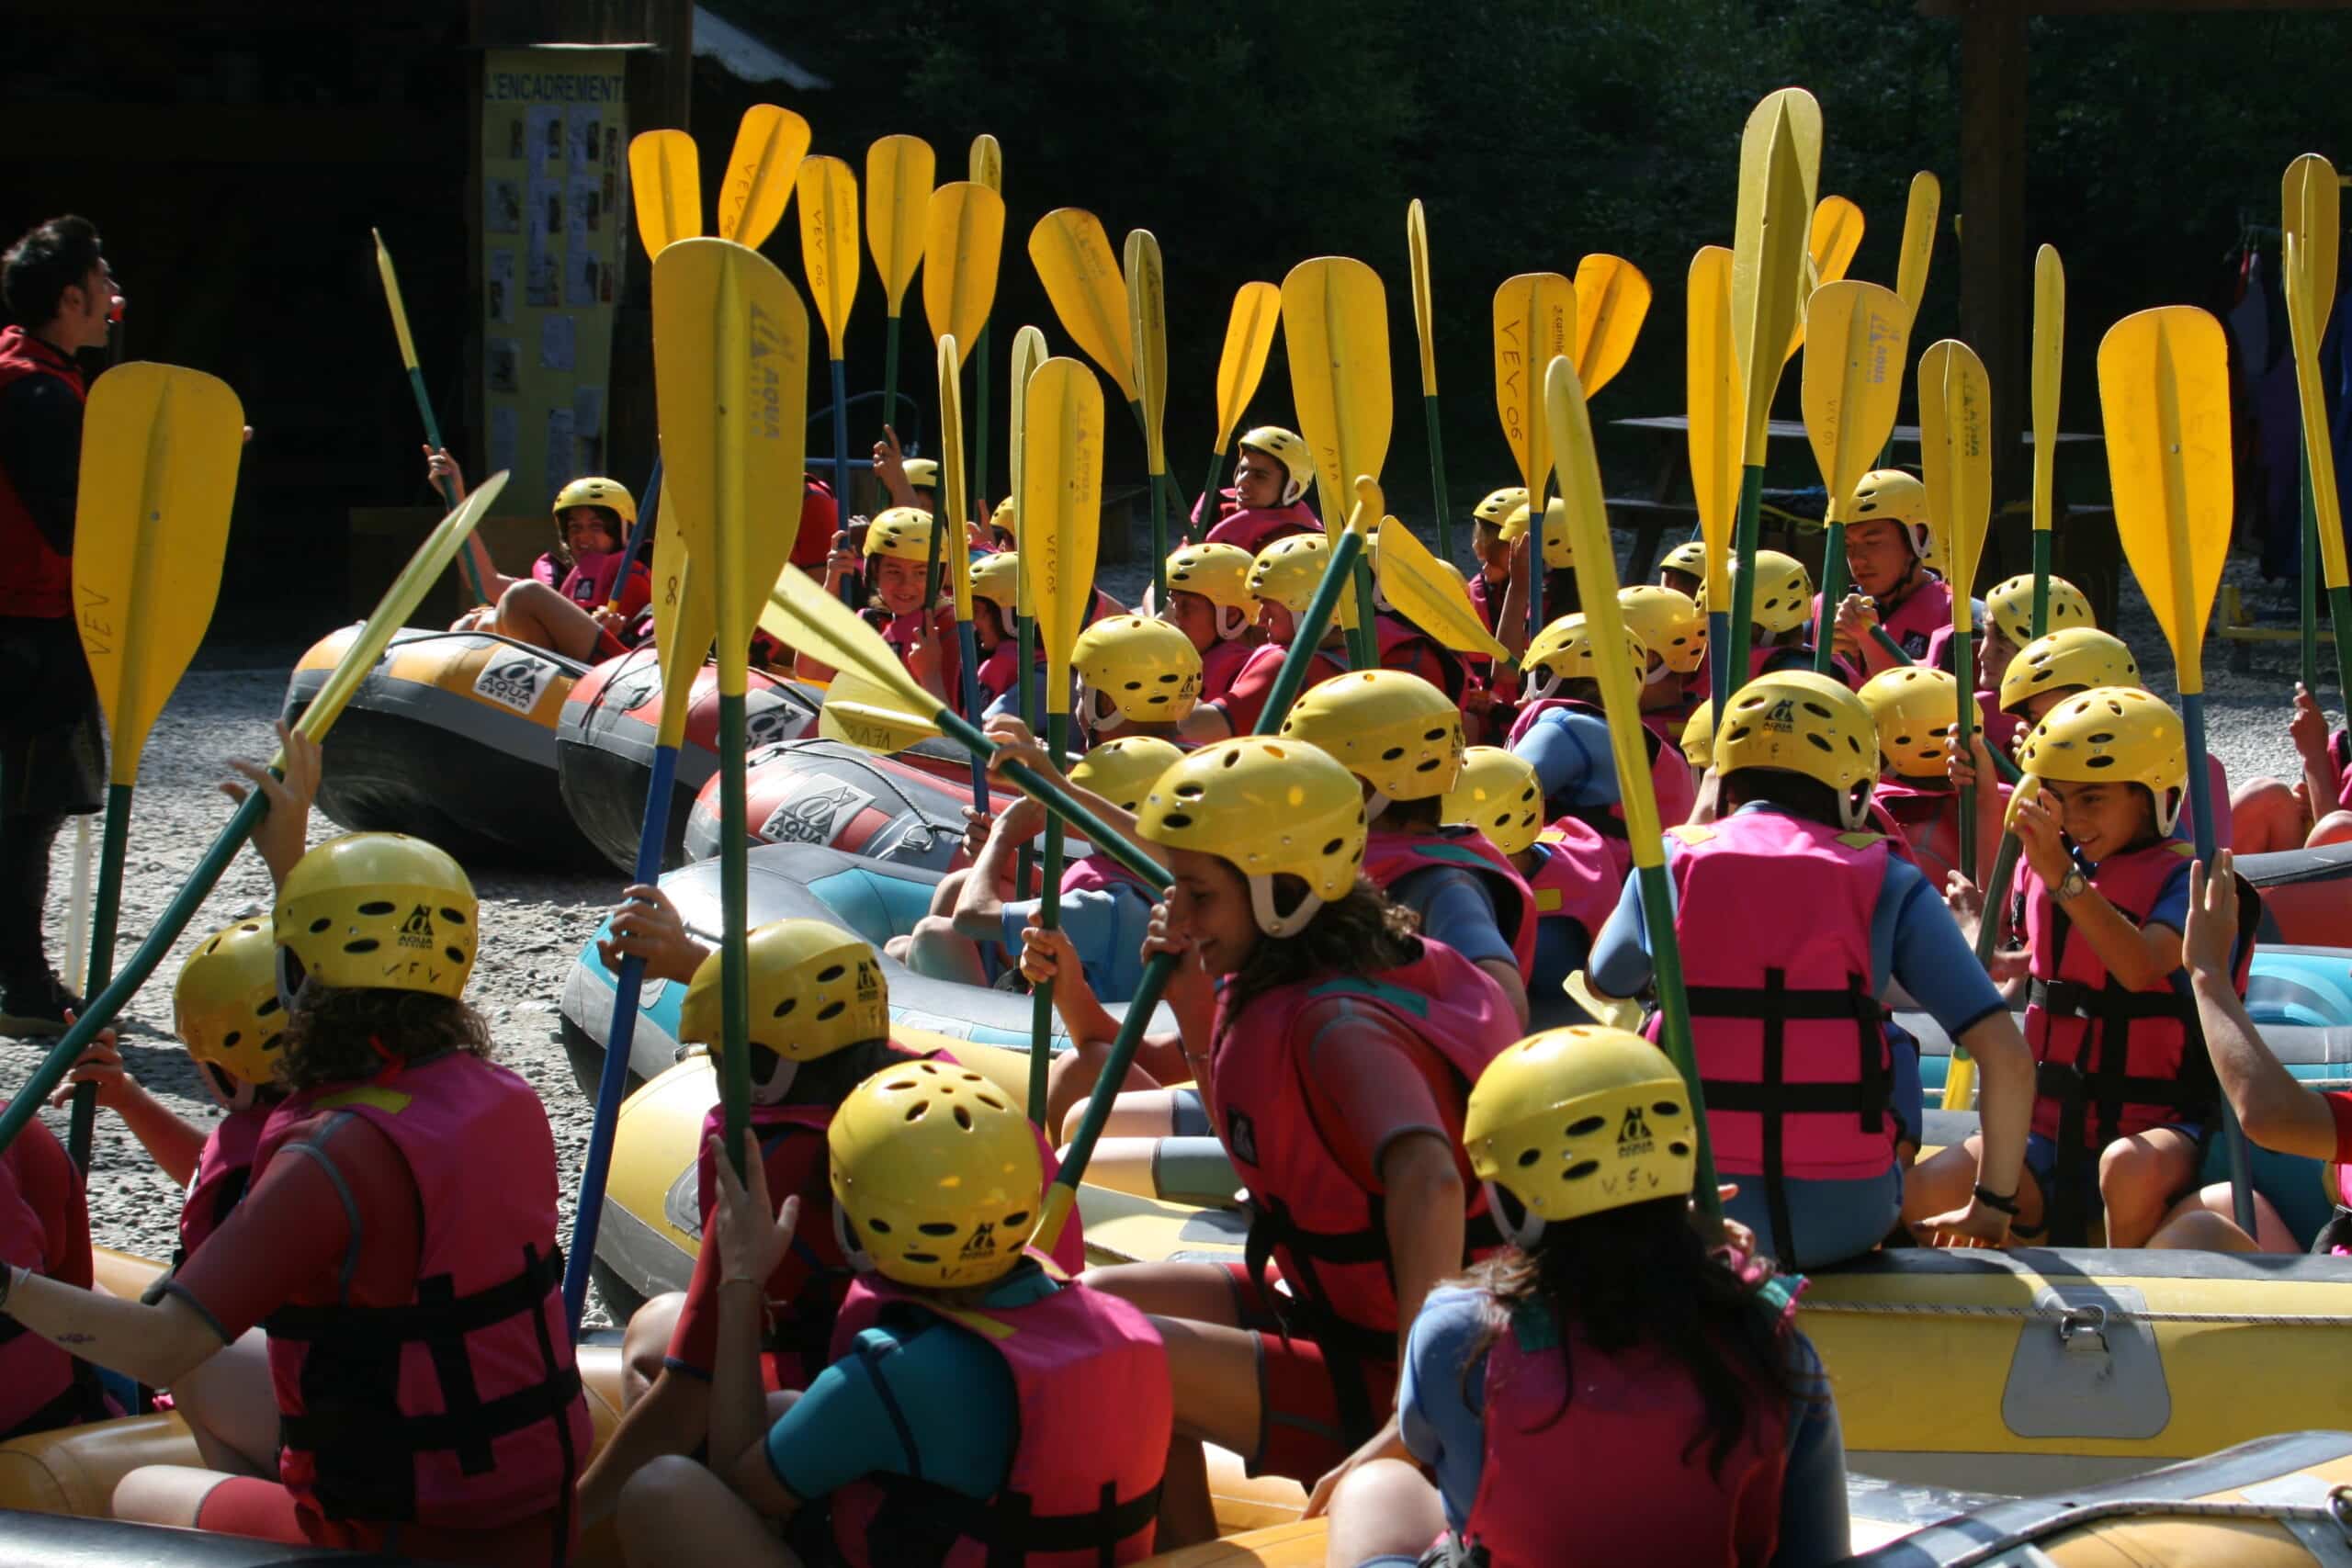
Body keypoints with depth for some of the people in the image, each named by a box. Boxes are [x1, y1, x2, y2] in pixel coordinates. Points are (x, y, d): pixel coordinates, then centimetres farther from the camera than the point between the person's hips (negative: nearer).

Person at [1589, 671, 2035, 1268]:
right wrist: (1993, 1206, 7)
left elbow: (1604, 984, 22)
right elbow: (2007, 1057, -8)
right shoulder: (1887, 884, -1)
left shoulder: (1674, 861, 2)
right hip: (1845, 1216, -1)